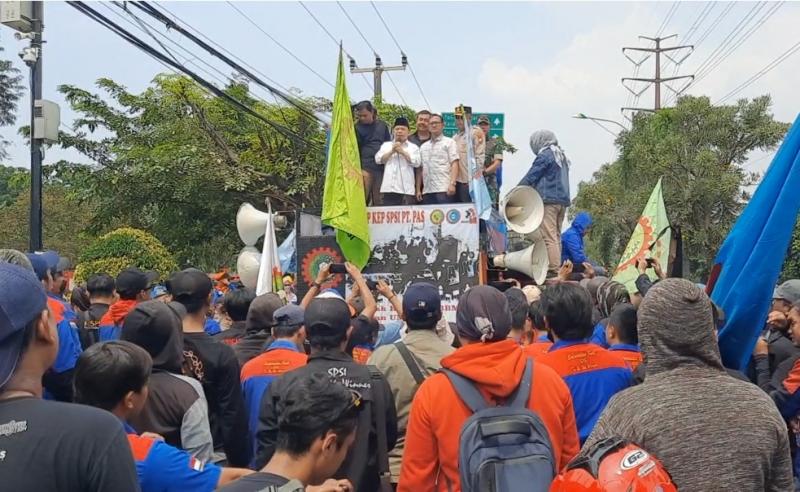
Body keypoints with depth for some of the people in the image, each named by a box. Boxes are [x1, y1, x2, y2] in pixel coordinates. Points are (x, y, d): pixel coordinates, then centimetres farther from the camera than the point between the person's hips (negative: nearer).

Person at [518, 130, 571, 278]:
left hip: (549, 200, -9)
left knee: (549, 237, -11)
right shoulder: (562, 156, 22)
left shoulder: (544, 156, -5)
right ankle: (558, 268, 11)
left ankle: (553, 271, -15)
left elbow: (530, 177, -7)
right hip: (563, 200, 9)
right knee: (556, 236, 11)